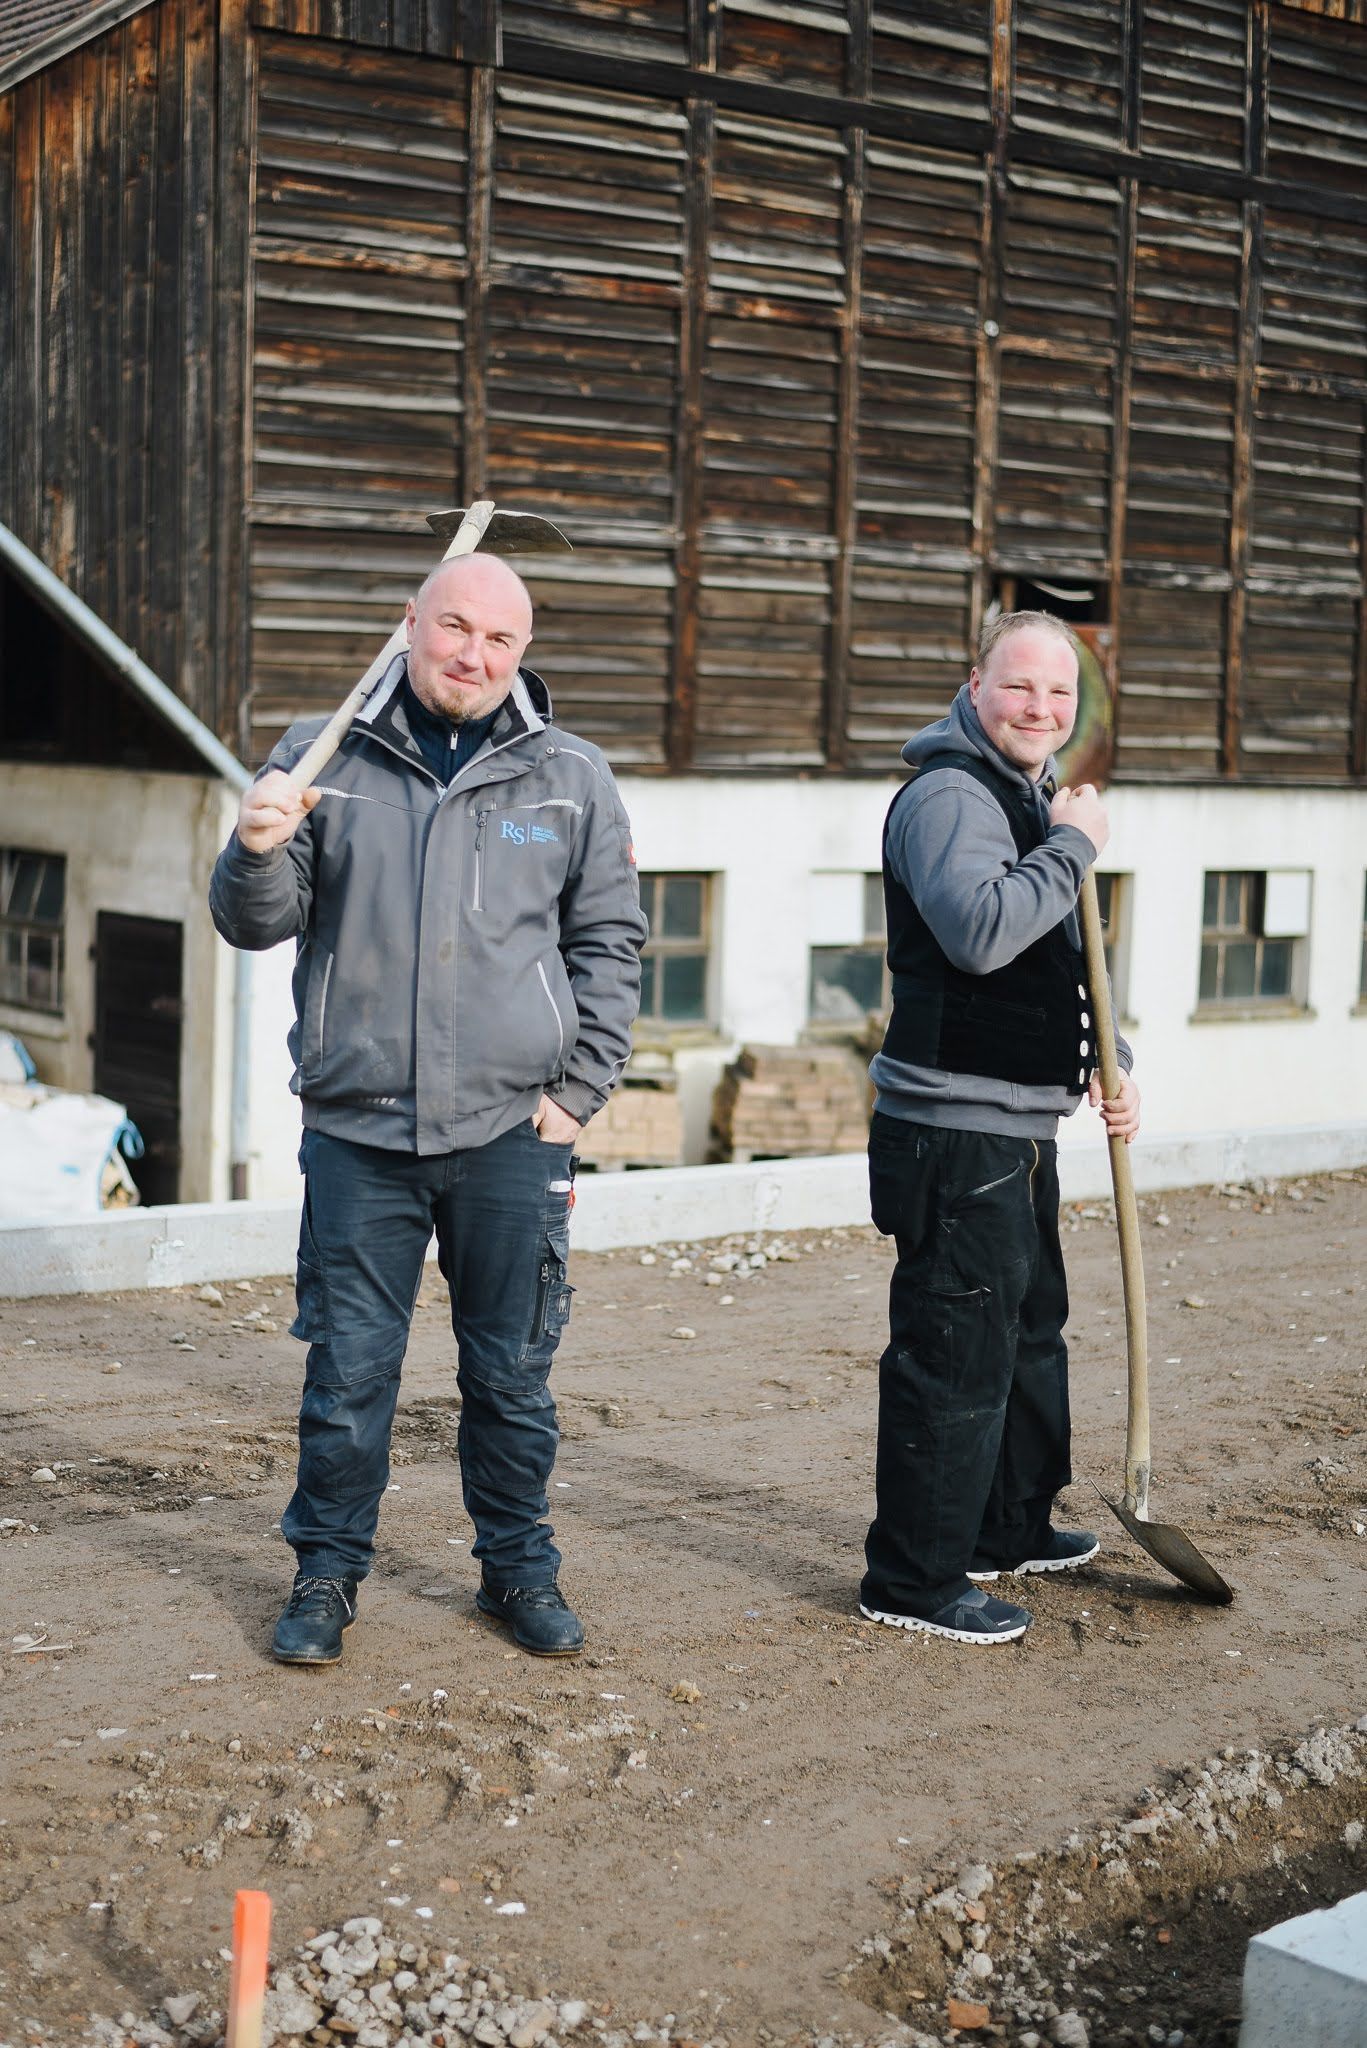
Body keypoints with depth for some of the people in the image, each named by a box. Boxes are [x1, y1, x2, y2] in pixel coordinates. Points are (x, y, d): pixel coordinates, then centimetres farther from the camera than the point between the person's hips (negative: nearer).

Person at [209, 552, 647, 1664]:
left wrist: (577, 1092, 1)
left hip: (512, 1130, 0)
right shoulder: (322, 757, 4)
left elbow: (610, 943, 8)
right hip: (357, 1128, 0)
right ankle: (328, 1572, 23)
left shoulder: (571, 778, 5)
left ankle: (519, 1565, 27)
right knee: (348, 1368, 6)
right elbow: (257, 923, 5)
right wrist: (258, 852, -17)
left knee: (512, 1371, 10)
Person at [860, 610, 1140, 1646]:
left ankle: (1010, 1528, 37)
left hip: (1018, 1127, 11)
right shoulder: (948, 797, -15)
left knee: (1031, 1329, 21)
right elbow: (980, 930, -32)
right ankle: (914, 1579, 3)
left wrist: (1105, 1058, 17)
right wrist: (1076, 846, -20)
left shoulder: (1032, 797, 18)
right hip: (954, 1129, -11)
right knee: (956, 1351, -7)